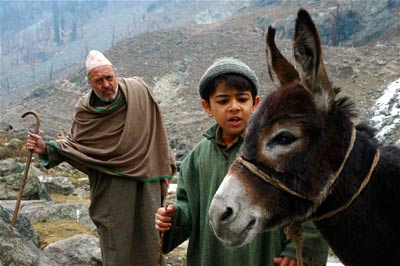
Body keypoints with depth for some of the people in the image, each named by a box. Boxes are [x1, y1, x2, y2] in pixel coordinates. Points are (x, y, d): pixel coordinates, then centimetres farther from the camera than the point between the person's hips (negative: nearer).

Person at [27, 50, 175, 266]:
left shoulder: (139, 90, -5)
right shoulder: (85, 110, -5)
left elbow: (156, 133, 3)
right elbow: (74, 143, 2)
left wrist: (165, 165, 6)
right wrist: (46, 148, -14)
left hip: (145, 178, 1)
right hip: (110, 188, -1)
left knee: (149, 238, 9)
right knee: (115, 240, 4)